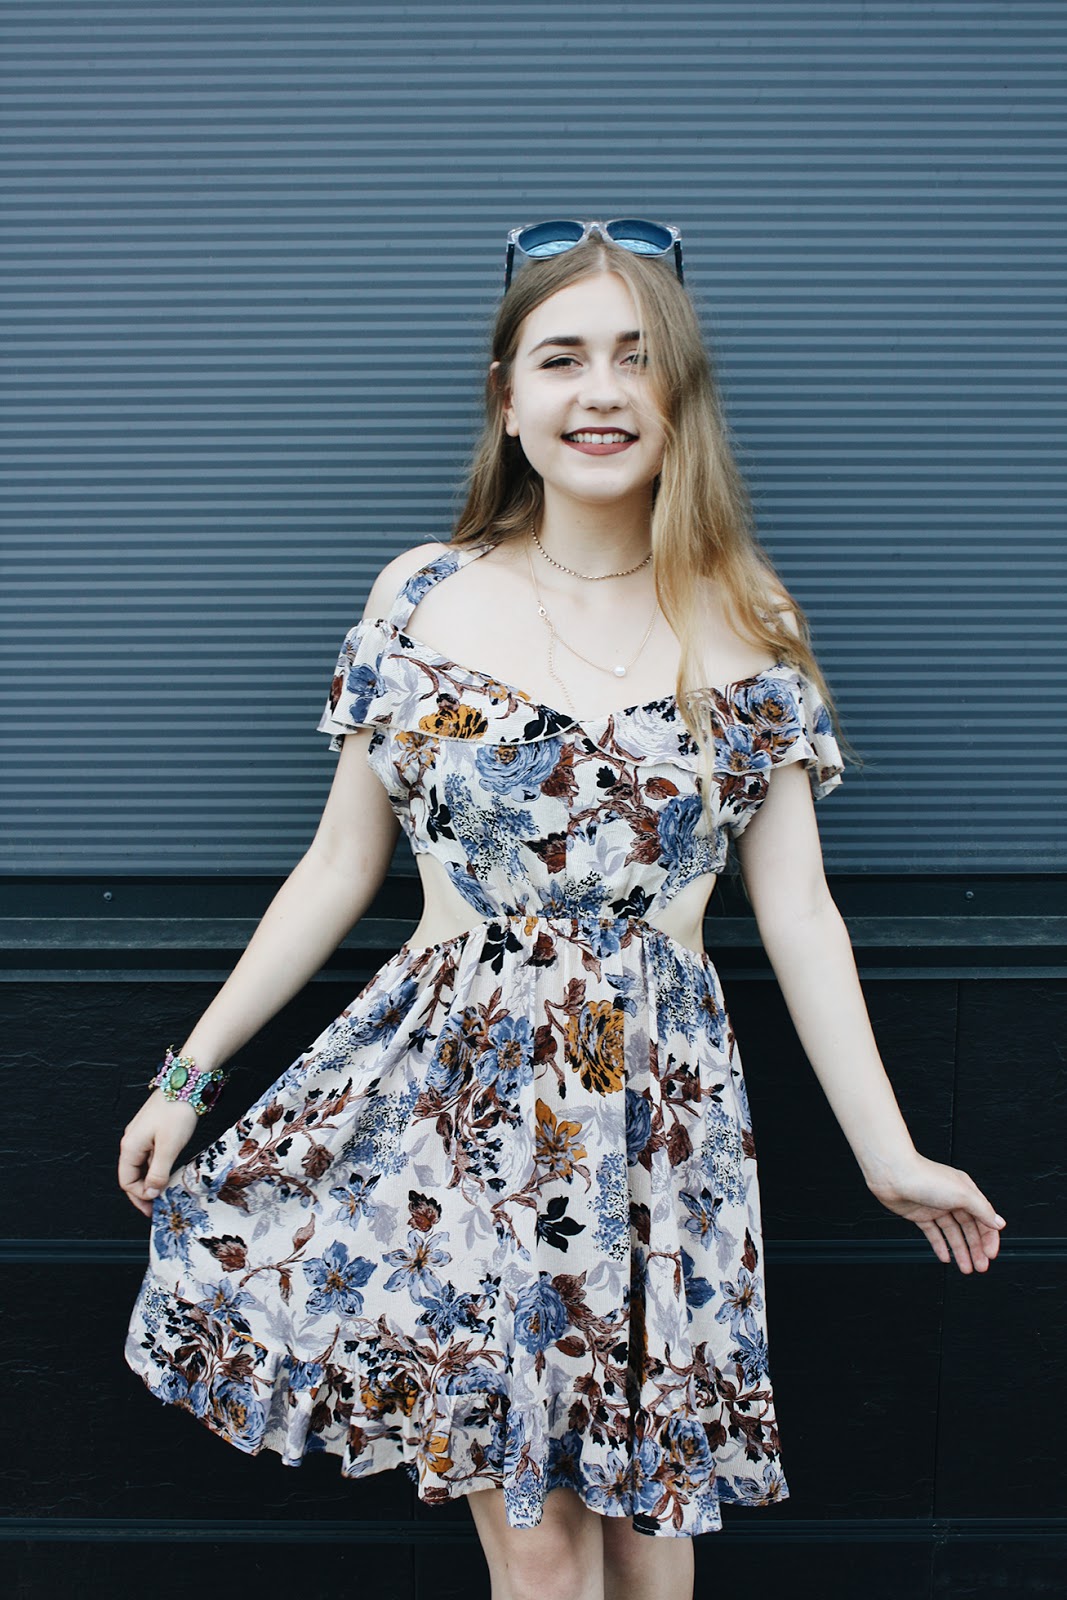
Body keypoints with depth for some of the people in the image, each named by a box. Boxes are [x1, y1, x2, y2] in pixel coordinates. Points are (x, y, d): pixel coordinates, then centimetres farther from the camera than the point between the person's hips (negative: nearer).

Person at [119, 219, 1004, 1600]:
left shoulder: (745, 630, 0)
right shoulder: (422, 598, 0)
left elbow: (797, 911, 2)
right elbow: (339, 868, 6)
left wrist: (888, 1154, 0)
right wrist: (191, 1073, 6)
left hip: (658, 1106, 1)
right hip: (455, 1094, 0)